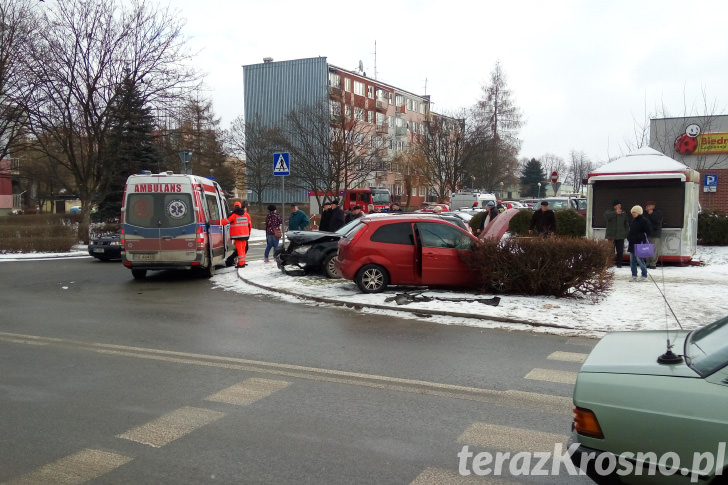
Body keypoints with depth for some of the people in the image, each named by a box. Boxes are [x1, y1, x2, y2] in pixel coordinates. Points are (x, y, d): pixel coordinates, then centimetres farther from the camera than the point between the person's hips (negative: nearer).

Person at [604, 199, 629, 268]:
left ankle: (619, 263, 11)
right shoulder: (608, 212, 1)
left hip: (620, 236, 3)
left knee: (620, 251, 2)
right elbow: (606, 216, -24)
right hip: (611, 235, -3)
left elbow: (626, 223, 15)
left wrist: (627, 233, 6)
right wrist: (615, 212, -36)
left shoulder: (623, 213, 11)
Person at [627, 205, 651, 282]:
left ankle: (644, 276, -3)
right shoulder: (633, 220, 17)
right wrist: (629, 237, 19)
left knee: (639, 259, -10)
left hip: (639, 244, -9)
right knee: (632, 260, 9)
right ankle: (634, 276, 15)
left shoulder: (644, 220, -8)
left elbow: (647, 232, -11)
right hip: (632, 243, 9)